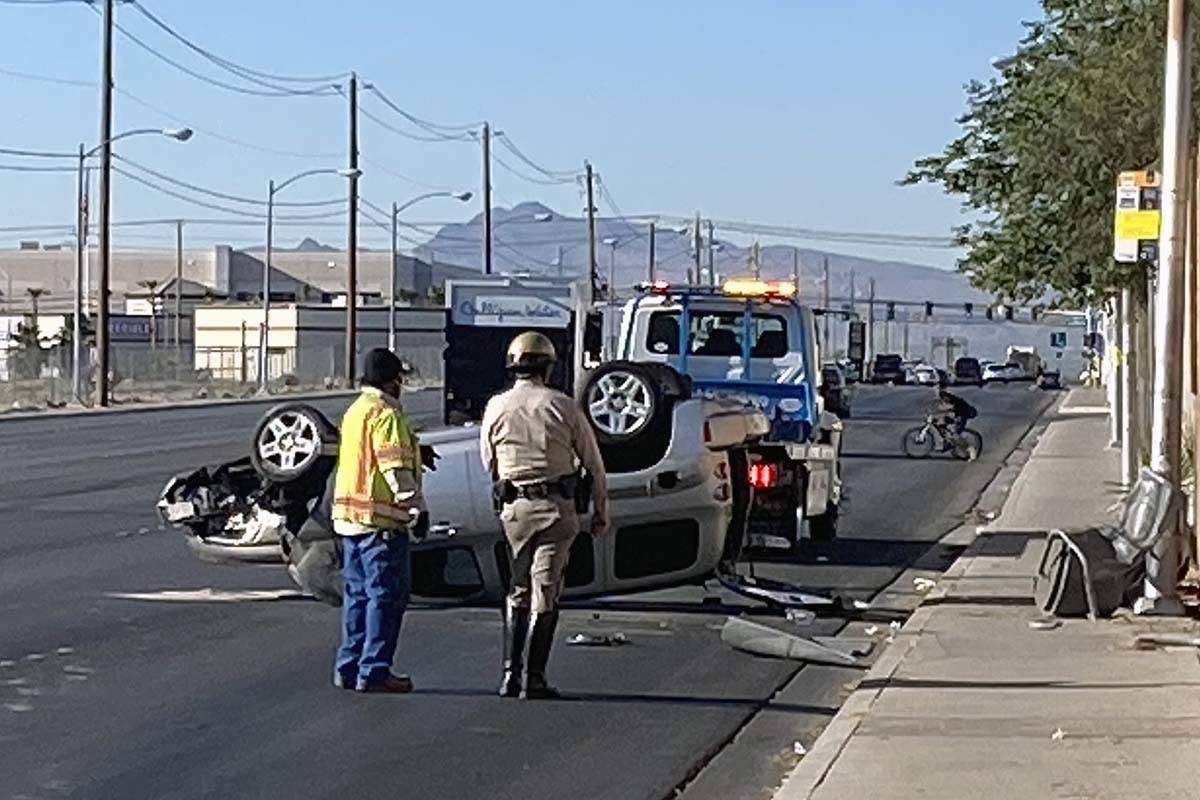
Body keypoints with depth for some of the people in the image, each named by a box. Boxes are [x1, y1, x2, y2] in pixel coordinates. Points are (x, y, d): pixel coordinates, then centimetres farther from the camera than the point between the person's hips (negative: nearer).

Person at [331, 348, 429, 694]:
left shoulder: (355, 411, 18)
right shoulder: (386, 414, -13)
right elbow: (396, 467, -19)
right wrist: (417, 507, -16)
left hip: (349, 518, 10)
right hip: (381, 518, -10)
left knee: (358, 594, 14)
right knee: (386, 596, -5)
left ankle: (348, 668, 16)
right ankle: (374, 672, -5)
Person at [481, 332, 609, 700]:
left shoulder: (496, 407, 1)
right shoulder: (563, 407, -6)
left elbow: (488, 462, 11)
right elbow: (593, 463, -1)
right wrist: (601, 512, 9)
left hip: (513, 507, 3)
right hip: (557, 508, -2)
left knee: (518, 590, 16)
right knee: (545, 593, 2)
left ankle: (510, 673, 9)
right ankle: (533, 679, 0)